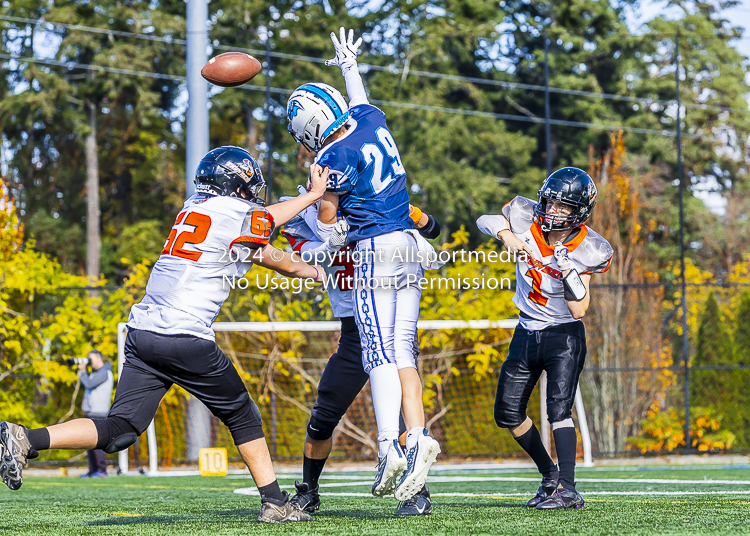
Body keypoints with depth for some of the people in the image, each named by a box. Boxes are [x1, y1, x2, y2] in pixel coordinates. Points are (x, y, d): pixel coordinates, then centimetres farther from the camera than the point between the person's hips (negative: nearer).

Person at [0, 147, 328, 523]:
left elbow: (258, 223, 34)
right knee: (242, 417, 12)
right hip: (185, 337, -7)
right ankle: (275, 503, 15)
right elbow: (272, 259, 17)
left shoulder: (195, 207, 20)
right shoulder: (237, 214, -1)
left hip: (142, 331, 7)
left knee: (119, 432, 2)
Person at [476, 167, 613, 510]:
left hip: (564, 335, -5)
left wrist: (570, 273, -30)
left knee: (559, 410, -21)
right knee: (508, 414, 10)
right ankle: (550, 475, 27)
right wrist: (505, 234, -13)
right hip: (527, 333, 5)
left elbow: (579, 310, -15)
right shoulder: (526, 218, -10)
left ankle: (568, 490, -24)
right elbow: (485, 220, 8)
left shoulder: (587, 251, -16)